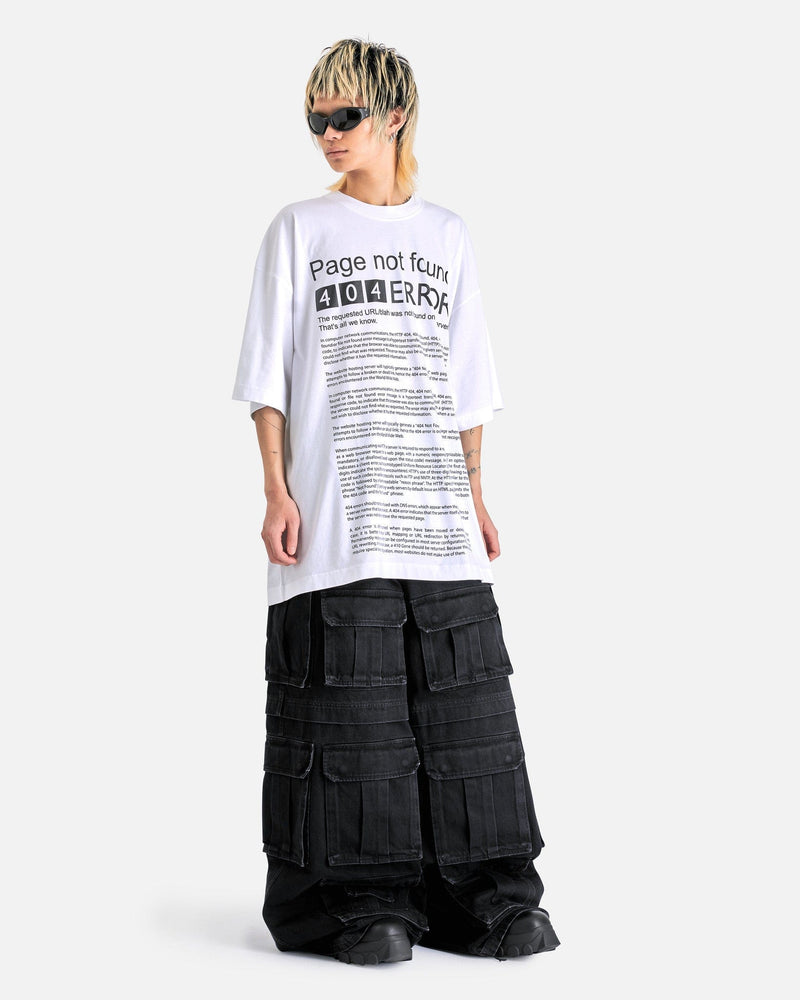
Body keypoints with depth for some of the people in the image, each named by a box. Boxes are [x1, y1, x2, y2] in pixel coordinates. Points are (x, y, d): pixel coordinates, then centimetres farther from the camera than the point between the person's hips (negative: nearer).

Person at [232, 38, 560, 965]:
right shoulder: (299, 229, 8)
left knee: (465, 701, 0)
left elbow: (467, 384, 17)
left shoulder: (447, 236, 15)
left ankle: (489, 898, 7)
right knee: (353, 706, -5)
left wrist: (475, 494, 9)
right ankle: (365, 902, 4)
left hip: (438, 521, 3)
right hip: (333, 523, -2)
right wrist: (276, 491, -6)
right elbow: (267, 376, 4)